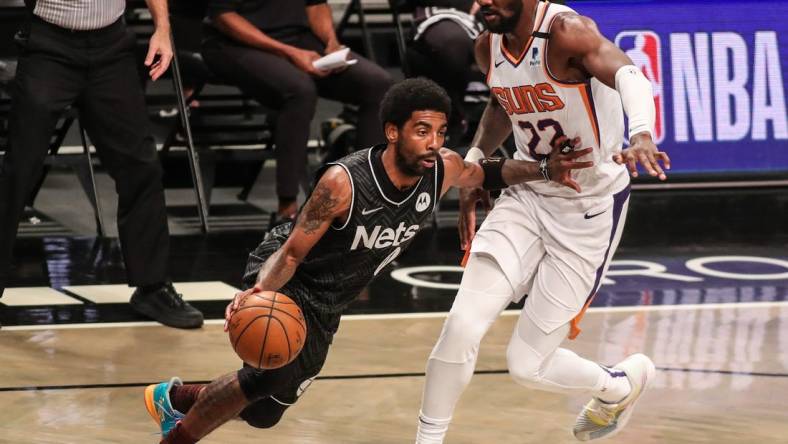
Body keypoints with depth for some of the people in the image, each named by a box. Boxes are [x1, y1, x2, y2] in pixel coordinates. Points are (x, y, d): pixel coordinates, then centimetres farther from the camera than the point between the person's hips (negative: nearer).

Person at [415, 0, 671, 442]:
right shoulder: (489, 47, -1)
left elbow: (628, 76, -43)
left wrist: (642, 135, -62)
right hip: (528, 194, 5)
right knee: (462, 327, -13)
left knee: (527, 364, -1)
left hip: (591, 207, -5)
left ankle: (622, 385, 30)